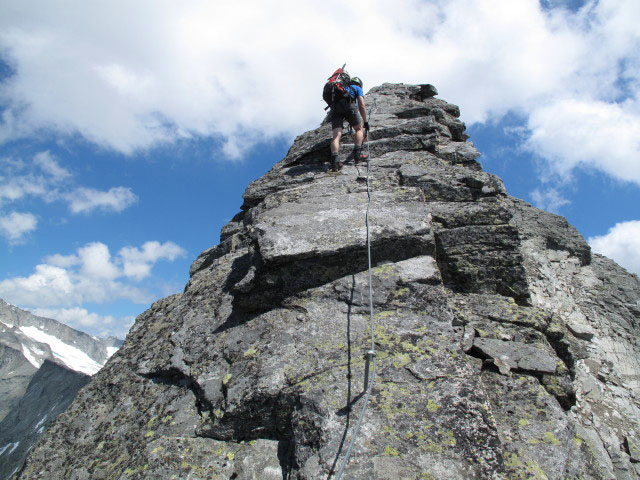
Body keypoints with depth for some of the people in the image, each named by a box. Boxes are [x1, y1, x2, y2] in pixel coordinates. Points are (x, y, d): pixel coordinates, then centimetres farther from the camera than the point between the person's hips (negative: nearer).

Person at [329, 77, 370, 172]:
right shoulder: (357, 88, 28)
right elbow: (362, 106, 14)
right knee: (358, 128, 15)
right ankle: (358, 154, 4)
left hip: (334, 107, 4)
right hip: (348, 105, -4)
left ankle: (335, 161, -24)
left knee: (336, 135, -7)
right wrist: (365, 122, 19)